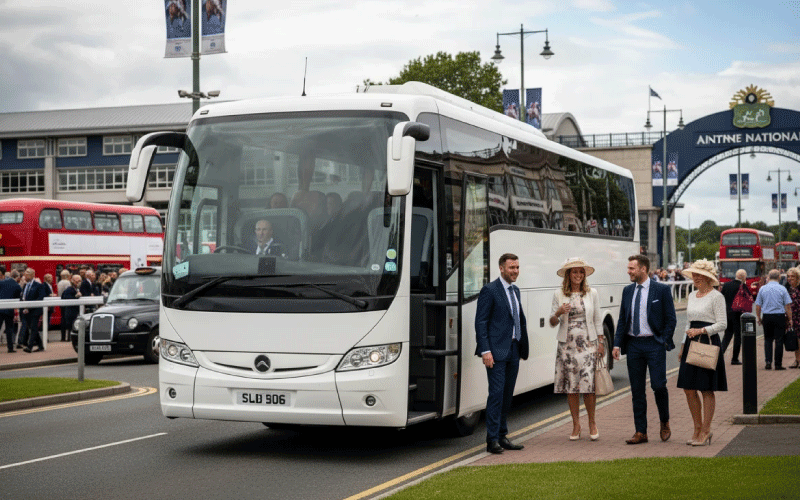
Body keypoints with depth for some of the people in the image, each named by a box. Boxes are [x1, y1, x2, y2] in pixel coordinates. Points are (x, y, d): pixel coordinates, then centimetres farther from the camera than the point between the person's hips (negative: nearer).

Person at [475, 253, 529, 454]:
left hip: (513, 350, 8)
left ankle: (502, 436, 17)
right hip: (497, 351, -8)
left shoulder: (515, 290, 17)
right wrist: (485, 350, -18)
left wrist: (523, 346, 16)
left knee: (507, 394, 10)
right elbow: (480, 322, -11)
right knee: (496, 393, -10)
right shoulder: (489, 290, -7)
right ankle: (492, 440, -7)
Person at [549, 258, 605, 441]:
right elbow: (553, 322, 6)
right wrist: (558, 313, -15)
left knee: (588, 385, -8)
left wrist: (600, 342, 4)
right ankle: (576, 425, 14)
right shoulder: (559, 295, 4)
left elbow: (597, 320, 9)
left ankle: (592, 422, 11)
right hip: (567, 344, 1)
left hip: (588, 344, -1)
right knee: (571, 386, 3)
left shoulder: (592, 293, 5)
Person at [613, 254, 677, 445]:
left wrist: (664, 343, -9)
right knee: (637, 391, 5)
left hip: (654, 344, -4)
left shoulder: (662, 290, -3)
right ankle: (641, 432, 10)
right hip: (633, 344, 5)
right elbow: (622, 320, 13)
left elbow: (671, 319, -1)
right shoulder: (627, 291, 11)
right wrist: (617, 344, 3)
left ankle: (665, 423, 16)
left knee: (658, 385, -9)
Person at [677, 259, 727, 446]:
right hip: (691, 342, 7)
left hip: (708, 342, -7)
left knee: (706, 389, -3)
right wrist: (684, 345, 19)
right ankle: (698, 428, 16)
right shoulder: (692, 295, 16)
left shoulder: (716, 296, -5)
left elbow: (722, 324, -9)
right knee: (688, 389, 5)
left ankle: (705, 431, 3)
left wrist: (701, 330, -19)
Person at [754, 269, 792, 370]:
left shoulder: (762, 289, 2)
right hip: (779, 316, -2)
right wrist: (789, 319, 3)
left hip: (766, 316, 2)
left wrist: (759, 318, 14)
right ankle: (778, 364, 5)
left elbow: (758, 305, 4)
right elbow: (788, 306, -4)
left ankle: (768, 361, -2)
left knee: (768, 339, 12)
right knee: (779, 340, 3)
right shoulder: (782, 289, -4)